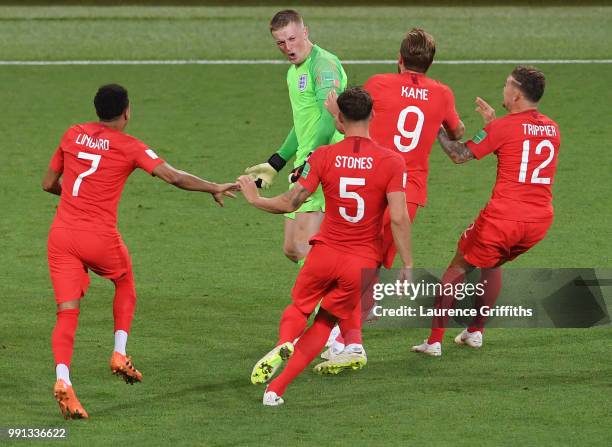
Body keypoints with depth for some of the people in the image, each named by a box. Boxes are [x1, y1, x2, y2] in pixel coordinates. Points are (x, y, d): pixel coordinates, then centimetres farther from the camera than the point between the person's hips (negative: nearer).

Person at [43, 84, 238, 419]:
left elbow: (49, 184, 18)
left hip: (61, 234, 2)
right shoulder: (129, 147, -1)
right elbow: (172, 177, -8)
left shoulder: (73, 135, 11)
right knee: (125, 284, 28)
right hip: (100, 237, -2)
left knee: (67, 311, -2)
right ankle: (120, 355, 17)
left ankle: (62, 379, -23)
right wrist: (214, 188, 3)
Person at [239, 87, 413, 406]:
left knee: (298, 308, 24)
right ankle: (276, 389, 5)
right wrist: (407, 266, -8)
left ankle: (284, 344, -11)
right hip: (363, 263, 0)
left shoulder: (323, 157, -6)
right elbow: (398, 219, -14)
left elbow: (289, 203, -5)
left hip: (324, 253, 0)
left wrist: (254, 199, 14)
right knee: (323, 325, 15)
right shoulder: (391, 162, -8)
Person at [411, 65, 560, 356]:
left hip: (503, 217, -6)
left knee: (459, 267, 10)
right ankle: (476, 331, 29)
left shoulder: (503, 127, -9)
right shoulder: (552, 130, 10)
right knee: (492, 264, 31)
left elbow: (460, 155, -6)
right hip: (540, 220, 6)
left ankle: (435, 340, 6)